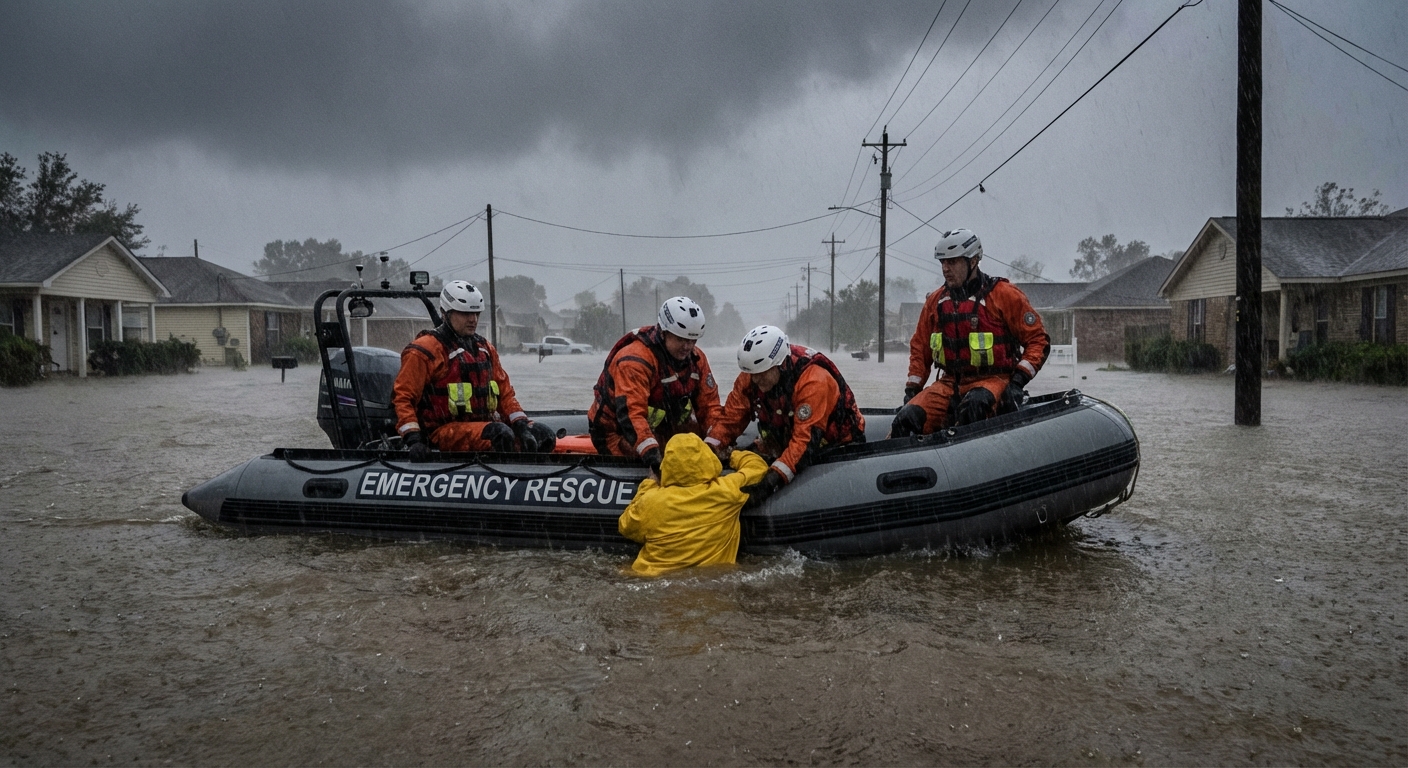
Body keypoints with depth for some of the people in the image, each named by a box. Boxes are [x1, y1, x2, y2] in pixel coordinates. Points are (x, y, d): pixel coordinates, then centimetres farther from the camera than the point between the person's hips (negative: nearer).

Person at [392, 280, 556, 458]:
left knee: (543, 435, -8)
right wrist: (413, 438, -21)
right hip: (445, 431, -8)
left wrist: (521, 424, 2)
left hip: (485, 423, 8)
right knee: (501, 434, -34)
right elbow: (403, 397, -8)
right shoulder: (425, 350, -5)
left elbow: (504, 390, 18)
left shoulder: (485, 348, 17)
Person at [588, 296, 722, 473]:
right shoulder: (635, 359, -28)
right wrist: (652, 454, -49)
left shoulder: (696, 359, -2)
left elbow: (708, 403, -1)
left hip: (664, 429, 7)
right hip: (619, 432, -7)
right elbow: (631, 414, -37)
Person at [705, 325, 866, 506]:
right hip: (786, 442, 6)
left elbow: (806, 440, -37)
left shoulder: (813, 381, -31)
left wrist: (773, 480, -47)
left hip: (836, 447, -6)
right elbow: (731, 419, -9)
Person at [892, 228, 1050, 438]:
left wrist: (1018, 381, -12)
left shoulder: (1005, 295, -3)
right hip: (950, 382, 4)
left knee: (974, 403, -40)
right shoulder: (936, 301, 12)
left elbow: (1037, 339, -2)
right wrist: (912, 389, 11)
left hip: (994, 379, -4)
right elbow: (920, 347, 20)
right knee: (906, 419, -19)